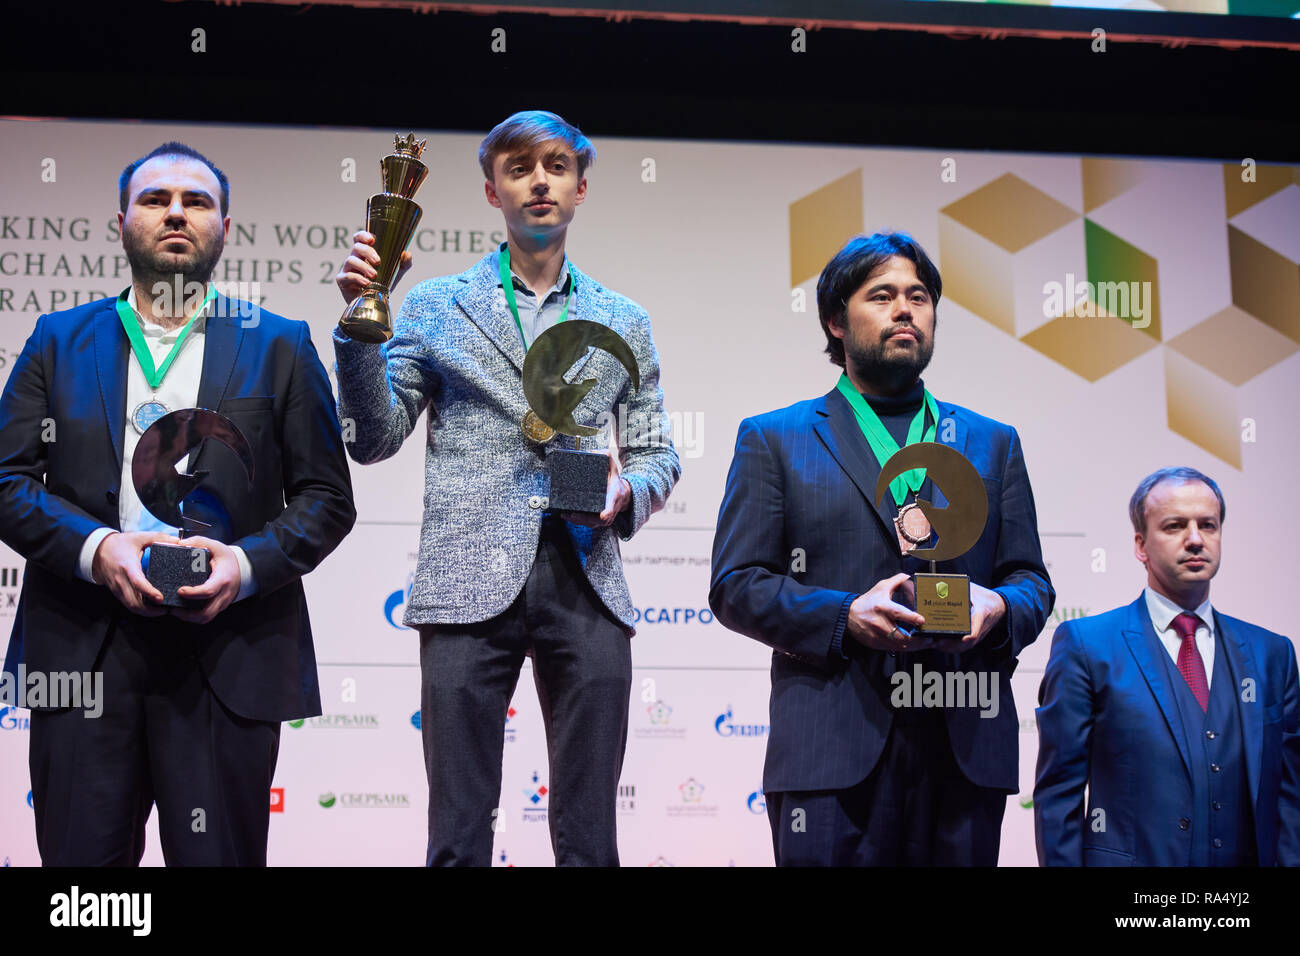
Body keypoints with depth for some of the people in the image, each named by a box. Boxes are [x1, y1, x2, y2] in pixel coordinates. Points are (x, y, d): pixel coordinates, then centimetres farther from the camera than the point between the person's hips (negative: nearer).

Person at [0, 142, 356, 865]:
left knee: (220, 858, 4)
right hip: (81, 650, 1)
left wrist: (249, 564, -11)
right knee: (82, 860, 5)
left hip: (227, 653, -1)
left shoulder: (279, 346, 10)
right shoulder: (60, 340, 14)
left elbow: (327, 499, 6)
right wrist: (95, 547, -12)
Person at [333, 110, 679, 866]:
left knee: (590, 835, 3)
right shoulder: (437, 307, 12)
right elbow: (374, 440, 5)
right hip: (471, 582, -2)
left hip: (587, 585, 2)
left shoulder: (624, 323, 17)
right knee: (460, 833, -1)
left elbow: (657, 456, 18)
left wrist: (627, 493, -5)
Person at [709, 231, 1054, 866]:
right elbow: (735, 585, 3)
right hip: (833, 747, -2)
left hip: (967, 747, 3)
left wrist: (999, 608, -7)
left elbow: (1031, 581, 17)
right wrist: (844, 616, -13)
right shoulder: (774, 440, 11)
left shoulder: (992, 444, 20)